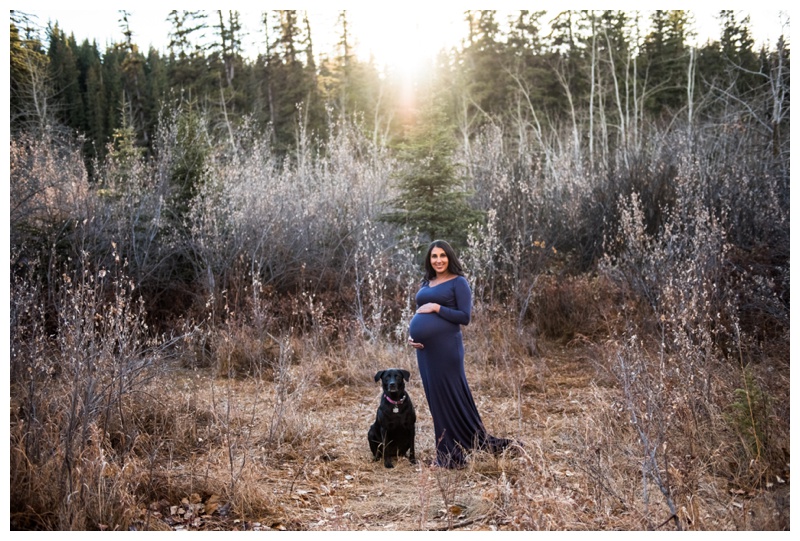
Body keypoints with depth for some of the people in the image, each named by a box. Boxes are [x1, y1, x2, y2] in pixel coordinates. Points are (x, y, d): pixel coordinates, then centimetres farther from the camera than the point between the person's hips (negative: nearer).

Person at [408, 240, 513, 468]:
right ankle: (446, 453, 21)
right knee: (435, 398, 11)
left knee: (452, 396, -1)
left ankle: (455, 455, 10)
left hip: (446, 347, -7)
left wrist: (437, 307, -15)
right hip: (425, 349, 7)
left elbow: (465, 317, -11)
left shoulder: (458, 282, -3)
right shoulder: (426, 284, 17)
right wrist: (411, 334, 4)